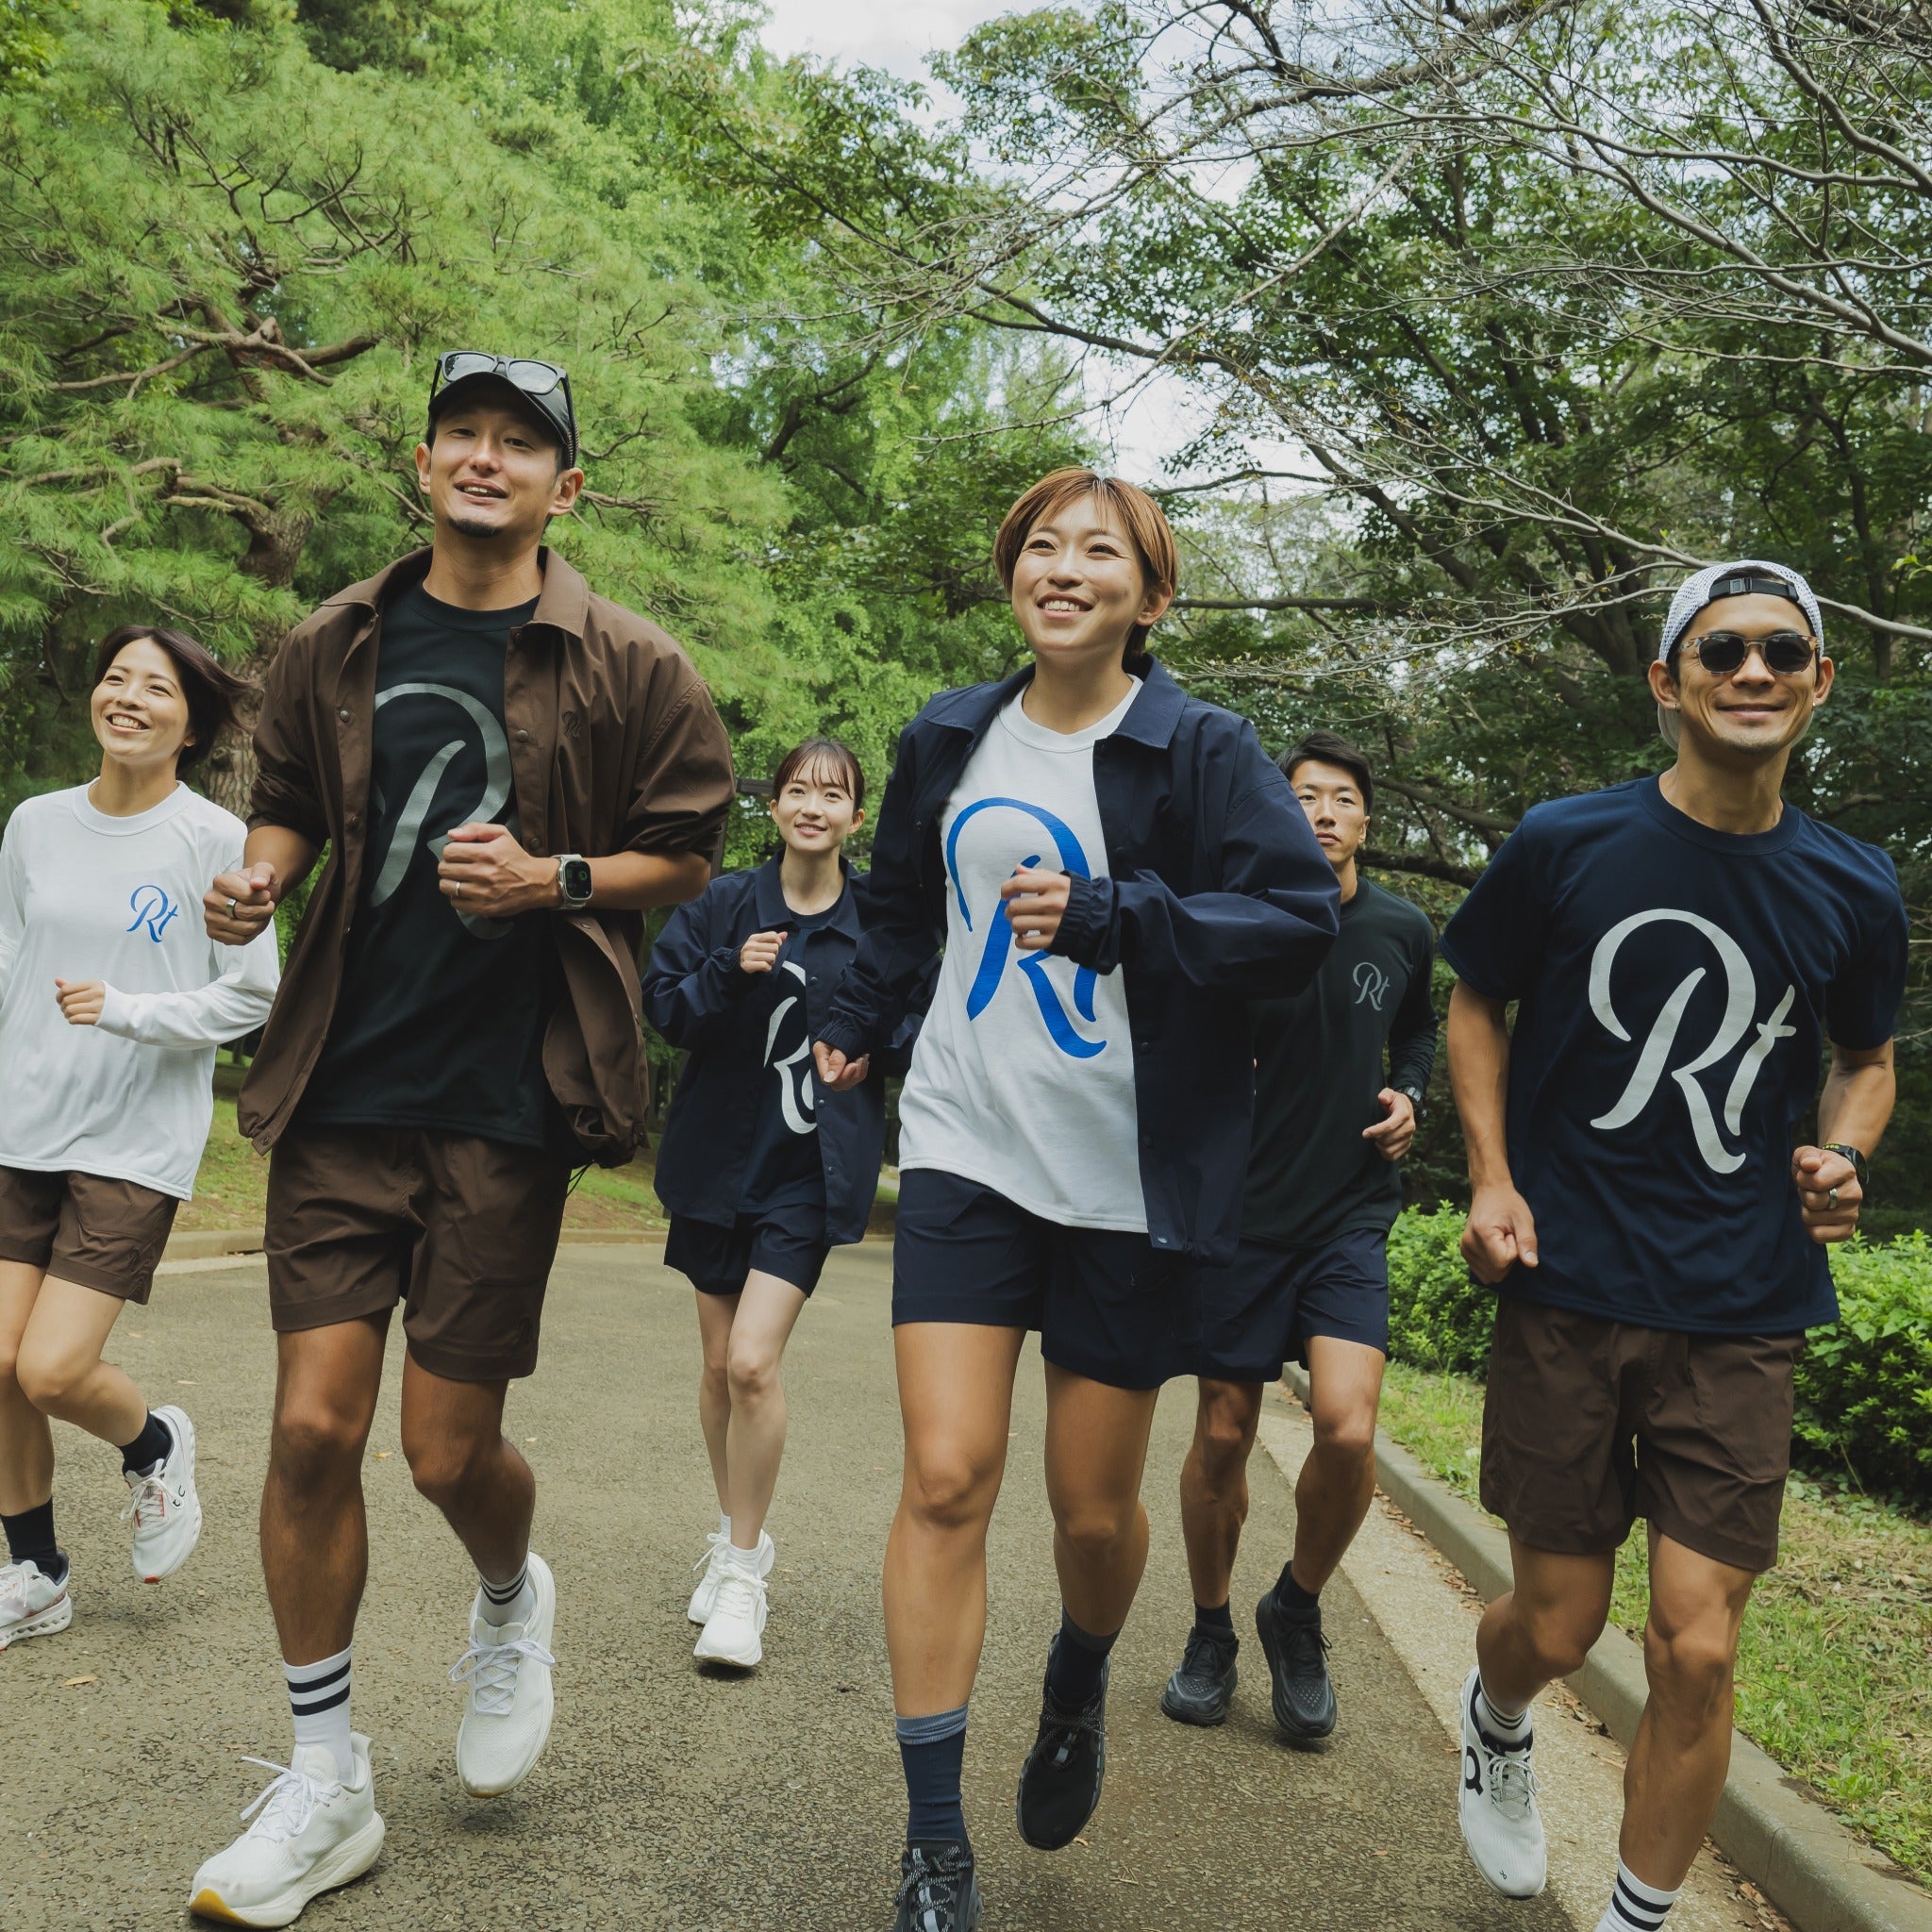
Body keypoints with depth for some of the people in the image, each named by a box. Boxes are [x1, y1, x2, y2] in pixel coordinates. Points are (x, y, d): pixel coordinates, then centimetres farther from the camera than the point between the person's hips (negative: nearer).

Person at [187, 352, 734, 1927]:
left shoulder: (628, 666, -1)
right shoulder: (338, 647, 8)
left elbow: (684, 857, 3)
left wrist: (553, 881, -14)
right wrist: (262, 874, -2)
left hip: (508, 1099, -3)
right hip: (344, 1088, 3)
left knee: (449, 1447, 2)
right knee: (314, 1427, -1)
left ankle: (512, 1604, 40)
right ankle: (327, 1786, 18)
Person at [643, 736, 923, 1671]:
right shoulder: (724, 903, 1)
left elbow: (919, 1041, 5)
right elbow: (661, 1003, 0)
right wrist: (730, 973, -17)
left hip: (812, 1169, -3)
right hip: (717, 1159, 3)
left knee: (753, 1362, -13)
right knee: (718, 1365, 12)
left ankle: (743, 1573, 4)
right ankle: (735, 1534, 34)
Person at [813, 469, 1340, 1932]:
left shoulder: (1201, 749, -5)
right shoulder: (953, 738, 10)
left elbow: (1301, 920, -14)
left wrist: (1106, 915, -22)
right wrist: (855, 1026, 31)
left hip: (1129, 1179, -2)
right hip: (967, 1152, 3)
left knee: (1094, 1504, 8)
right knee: (947, 1480, -8)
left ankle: (1079, 1690, 44)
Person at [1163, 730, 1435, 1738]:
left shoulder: (1403, 930, 3)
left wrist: (1407, 1093, 3)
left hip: (1351, 1212, 1)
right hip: (1245, 1211, -1)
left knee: (1348, 1430, -15)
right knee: (1221, 1436, 5)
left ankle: (1297, 1613, 14)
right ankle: (1211, 1632, 29)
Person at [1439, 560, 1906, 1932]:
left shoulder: (1853, 893, 1)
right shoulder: (1564, 846, -4)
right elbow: (1477, 1006, 8)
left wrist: (1842, 1156, -3)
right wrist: (1493, 1179, -4)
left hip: (1743, 1315, 1)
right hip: (1568, 1290, -1)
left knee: (1696, 1650, -1)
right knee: (1558, 1628, 6)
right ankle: (1496, 1721, 43)